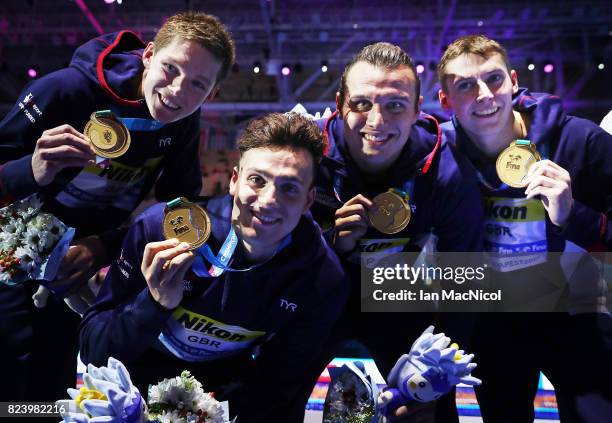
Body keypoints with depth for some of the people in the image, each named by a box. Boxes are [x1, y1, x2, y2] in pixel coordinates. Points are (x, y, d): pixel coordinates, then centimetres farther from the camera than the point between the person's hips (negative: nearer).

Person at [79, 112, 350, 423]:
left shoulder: (324, 279, -19)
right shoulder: (160, 228, -24)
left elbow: (274, 385, -9)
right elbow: (93, 351, -18)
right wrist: (154, 304, -36)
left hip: (230, 384, 4)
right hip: (144, 369, -3)